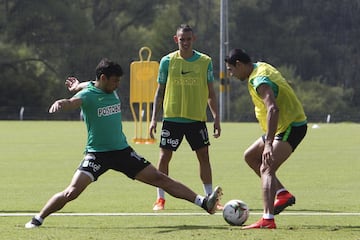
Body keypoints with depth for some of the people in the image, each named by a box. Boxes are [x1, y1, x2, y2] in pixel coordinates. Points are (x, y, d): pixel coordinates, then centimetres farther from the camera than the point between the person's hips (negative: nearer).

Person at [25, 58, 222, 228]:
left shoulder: (112, 91, 8)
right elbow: (72, 102, -38)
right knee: (72, 192, -19)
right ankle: (37, 219, -2)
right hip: (97, 152, -6)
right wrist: (61, 104, -56)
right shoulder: (88, 95, -13)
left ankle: (204, 203, 3)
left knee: (159, 178, 4)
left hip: (122, 150, 6)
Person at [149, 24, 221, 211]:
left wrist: (216, 117, 3)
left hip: (197, 118, 1)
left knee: (203, 155, 0)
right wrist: (154, 118, 2)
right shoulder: (167, 61, 1)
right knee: (164, 156, -3)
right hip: (172, 117, -1)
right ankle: (160, 198, 6)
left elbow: (210, 92, 9)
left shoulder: (205, 61, 3)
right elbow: (160, 91, 7)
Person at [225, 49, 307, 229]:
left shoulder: (259, 82, -22)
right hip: (285, 125, 11)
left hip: (290, 127, -11)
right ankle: (282, 194, 13)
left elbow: (273, 109, -37)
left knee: (266, 169, -22)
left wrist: (268, 143, -41)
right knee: (250, 156, 19)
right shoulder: (262, 67, 9)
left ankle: (267, 220, -34)